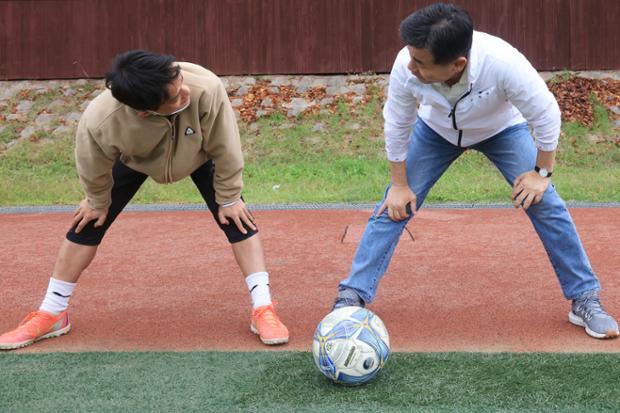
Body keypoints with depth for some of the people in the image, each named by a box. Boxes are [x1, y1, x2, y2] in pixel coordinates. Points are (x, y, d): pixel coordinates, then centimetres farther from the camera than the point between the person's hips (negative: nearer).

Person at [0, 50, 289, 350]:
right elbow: (93, 166, -20)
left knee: (236, 218, -12)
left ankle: (263, 308, -2)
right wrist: (97, 201, -2)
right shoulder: (100, 120, -46)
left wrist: (228, 197, -15)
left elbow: (224, 148, -28)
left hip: (198, 155, 0)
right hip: (135, 159, 0)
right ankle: (51, 314, 15)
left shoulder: (207, 89, -48)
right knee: (89, 223, 0)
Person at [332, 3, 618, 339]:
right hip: (436, 129, 1)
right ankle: (352, 297, 0)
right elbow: (397, 125, -17)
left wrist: (541, 172, -17)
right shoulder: (405, 66, -37)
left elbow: (546, 115, -26)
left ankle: (585, 299, 5)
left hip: (502, 128, -1)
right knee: (395, 206, -9)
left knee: (545, 204, -11)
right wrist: (400, 184, -10)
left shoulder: (503, 62, -44)